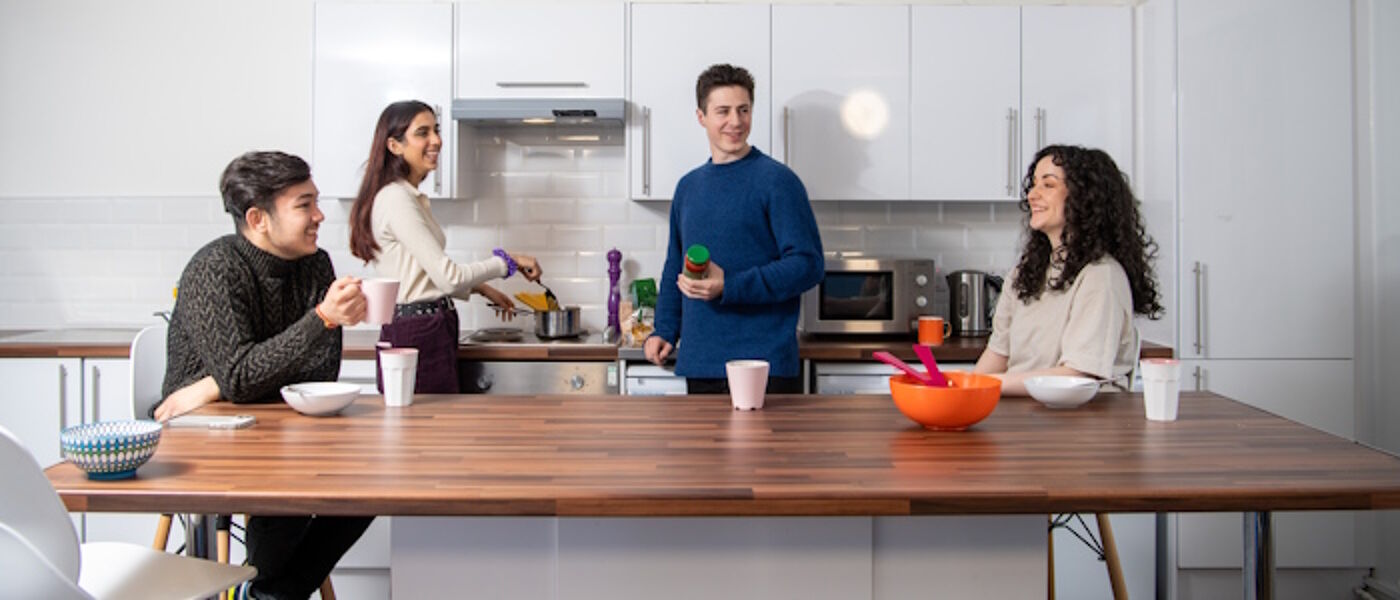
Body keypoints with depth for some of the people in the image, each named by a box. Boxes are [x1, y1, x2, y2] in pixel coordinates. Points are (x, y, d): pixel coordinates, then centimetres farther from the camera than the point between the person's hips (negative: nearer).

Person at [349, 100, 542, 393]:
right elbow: (448, 277, -19)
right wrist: (508, 261, -8)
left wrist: (482, 289, 17)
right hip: (418, 336, -10)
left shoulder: (409, 196, 17)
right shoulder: (396, 199, -15)